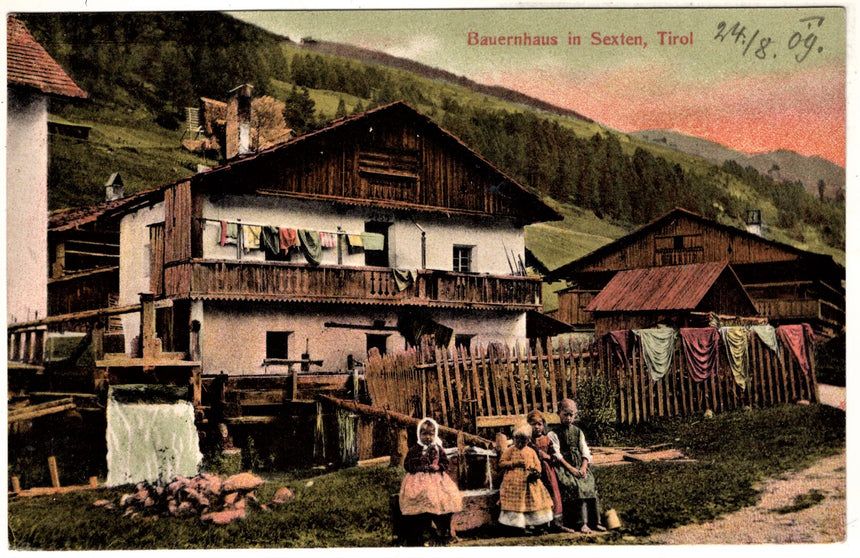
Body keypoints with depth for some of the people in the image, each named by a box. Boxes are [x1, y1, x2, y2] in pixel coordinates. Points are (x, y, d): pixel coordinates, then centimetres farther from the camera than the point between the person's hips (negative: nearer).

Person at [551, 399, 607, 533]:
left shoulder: (578, 431, 15)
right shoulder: (556, 433, 3)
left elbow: (585, 451, 10)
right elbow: (557, 454, -5)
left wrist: (584, 467, -8)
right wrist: (571, 468, -15)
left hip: (580, 465, 4)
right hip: (564, 465, -4)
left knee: (590, 484, -17)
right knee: (575, 486, -26)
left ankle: (594, 522, -12)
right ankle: (581, 523, -26)